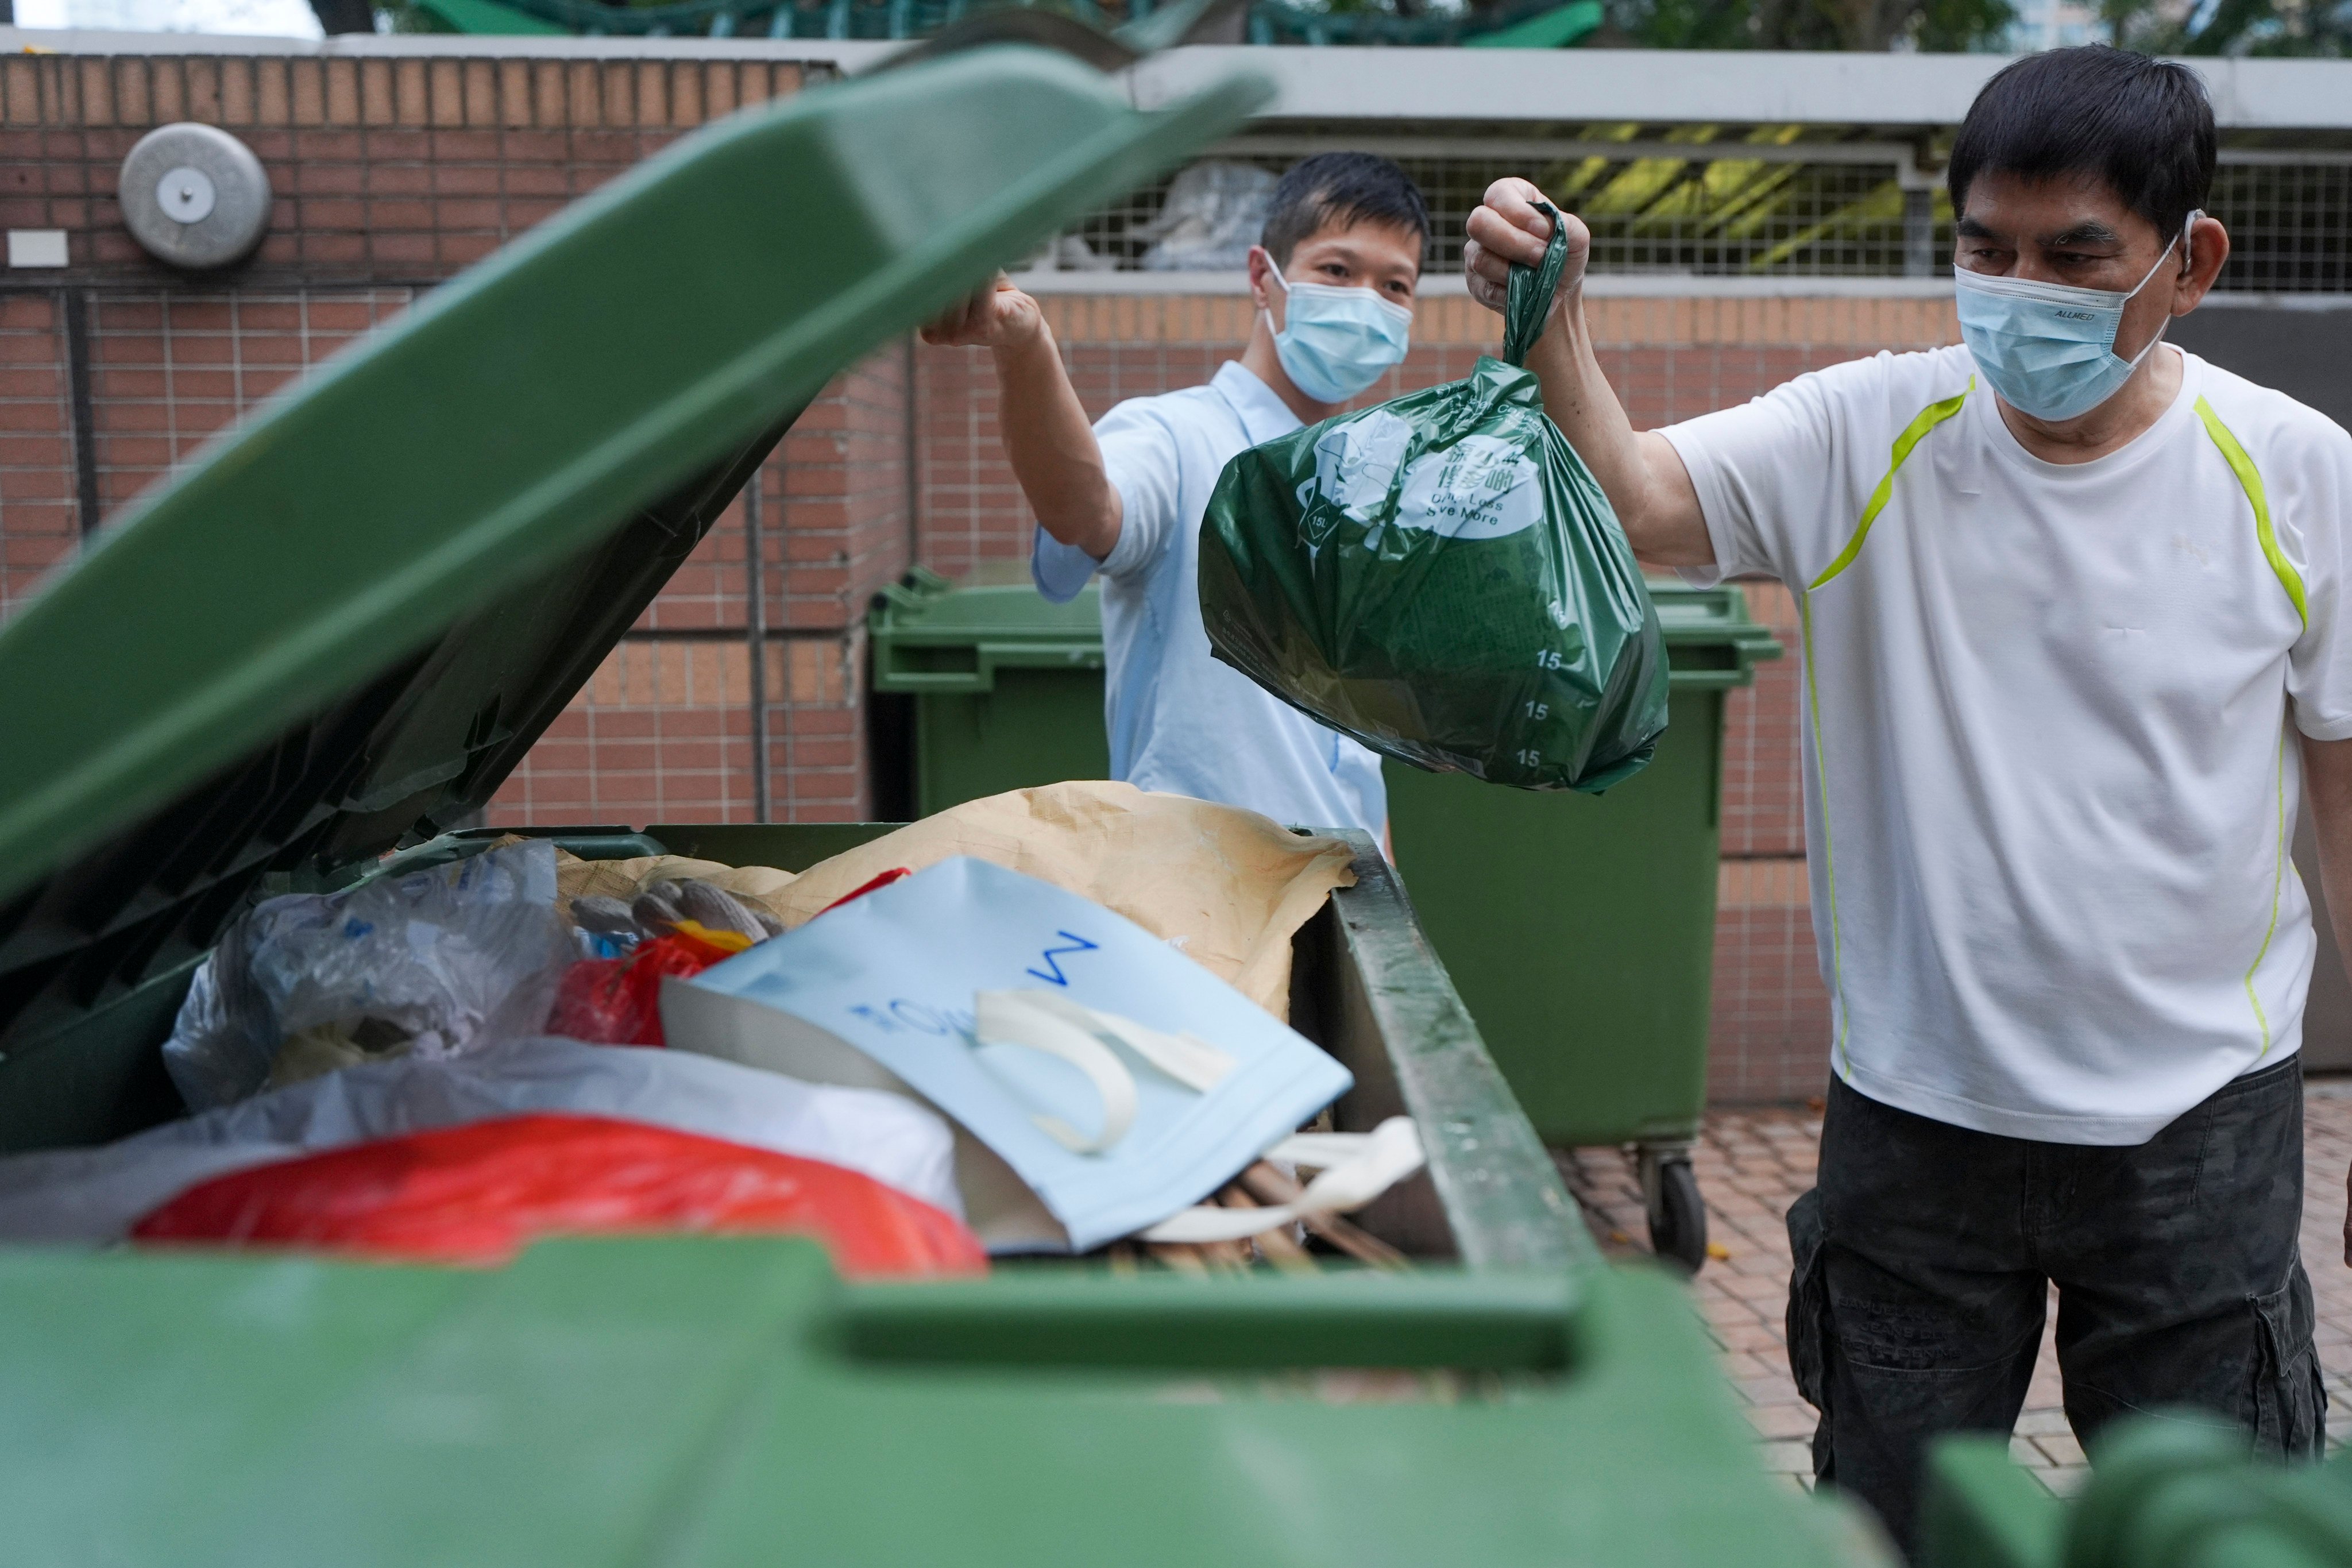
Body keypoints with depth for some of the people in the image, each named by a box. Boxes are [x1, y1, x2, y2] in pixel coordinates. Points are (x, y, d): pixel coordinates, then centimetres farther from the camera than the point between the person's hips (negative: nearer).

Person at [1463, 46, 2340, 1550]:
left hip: (2196, 1118, 0)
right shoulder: (1870, 436, -8)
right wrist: (1555, 326, -36)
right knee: (1888, 1517, 18)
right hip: (1916, 1103, 1)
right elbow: (1635, 501, -20)